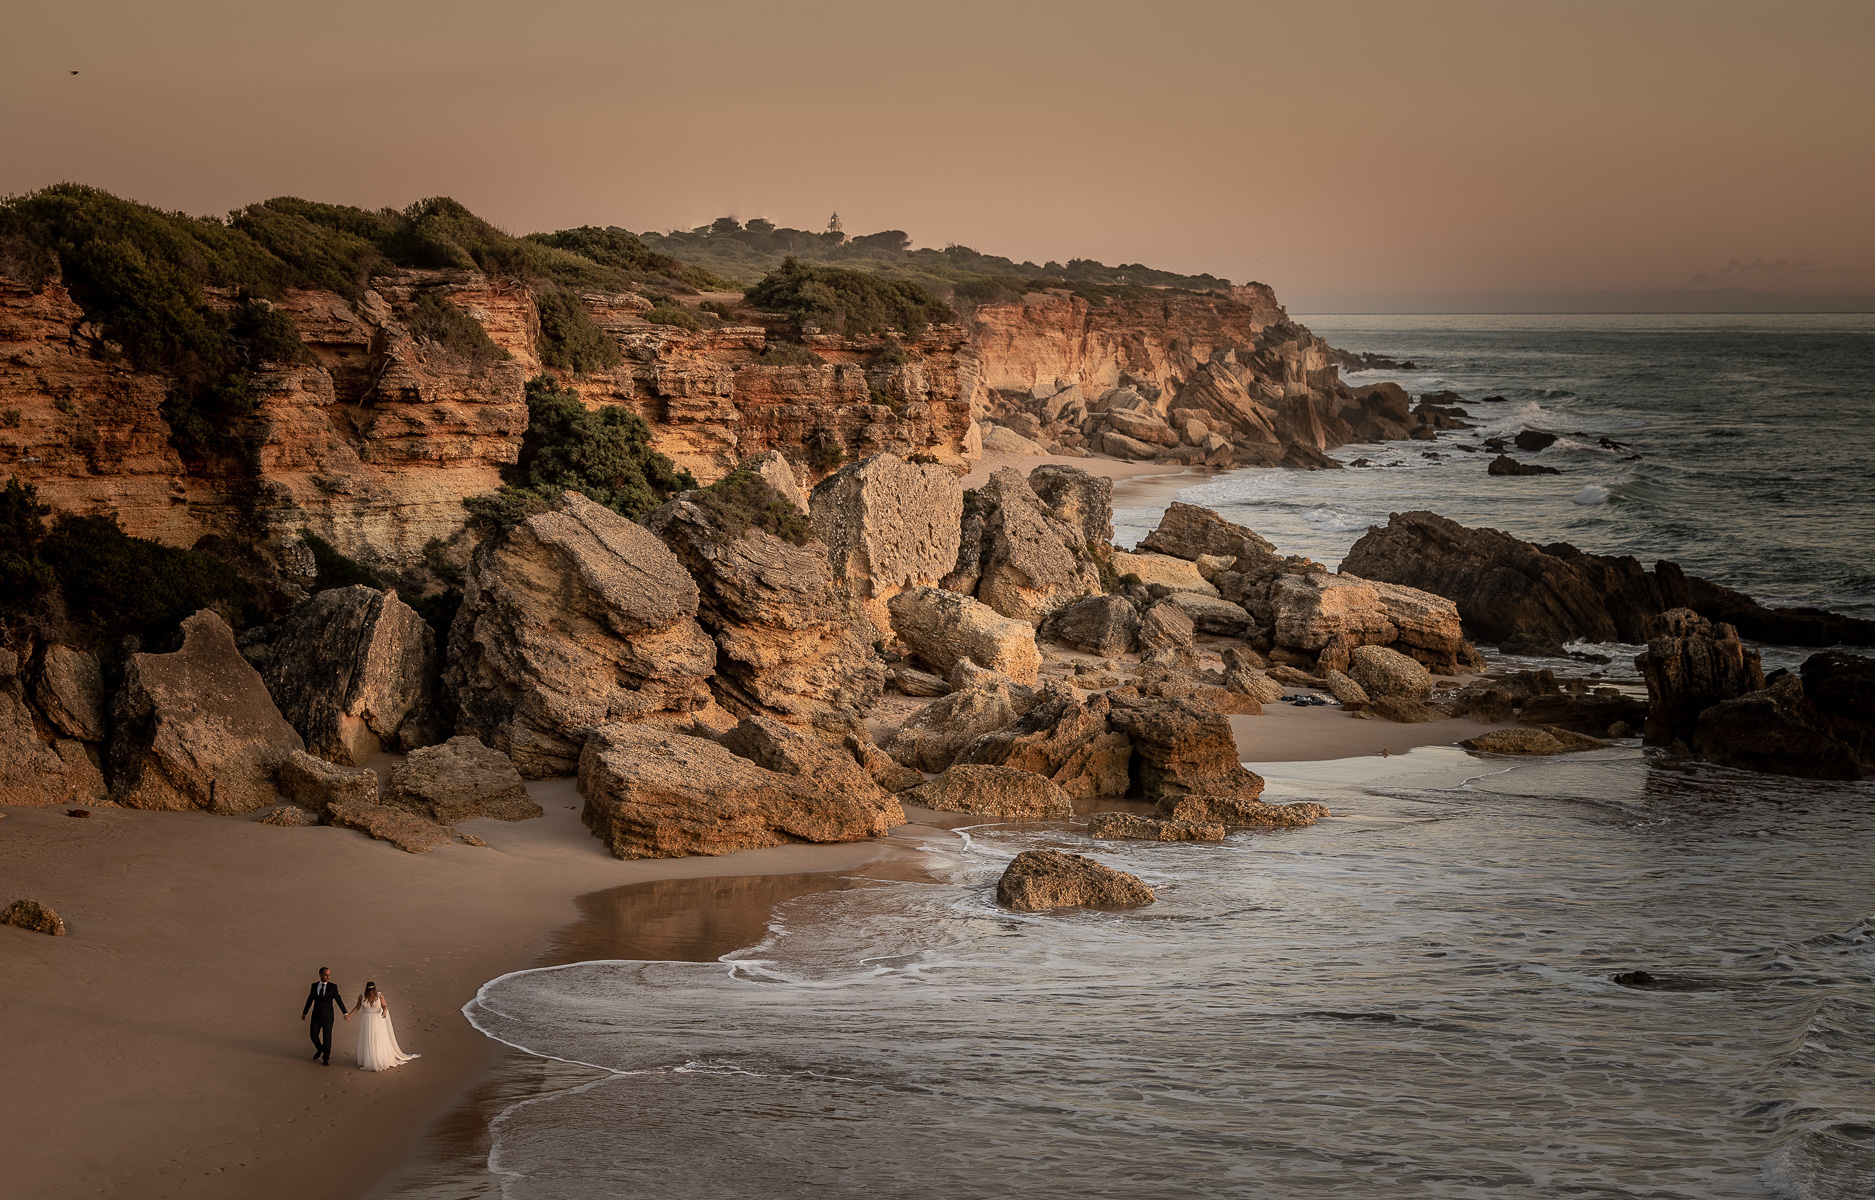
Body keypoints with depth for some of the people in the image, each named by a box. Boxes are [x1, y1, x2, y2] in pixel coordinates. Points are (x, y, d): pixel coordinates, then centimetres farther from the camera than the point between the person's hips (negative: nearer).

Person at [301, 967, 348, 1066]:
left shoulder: (332, 987, -6)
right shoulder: (314, 986, 2)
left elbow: (339, 1000, -9)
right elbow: (310, 1000, 11)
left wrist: (346, 1013, -17)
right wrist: (304, 1013, 18)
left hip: (327, 1017, -2)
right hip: (316, 1016, 2)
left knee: (327, 1038, 1)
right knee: (314, 1036, 3)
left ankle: (326, 1058, 17)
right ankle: (320, 1049, 34)